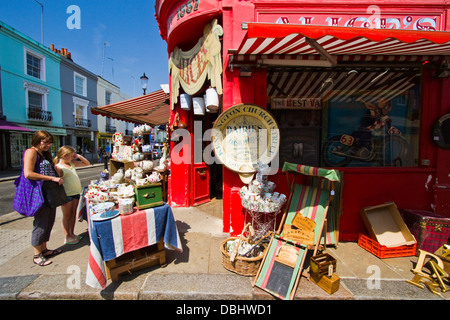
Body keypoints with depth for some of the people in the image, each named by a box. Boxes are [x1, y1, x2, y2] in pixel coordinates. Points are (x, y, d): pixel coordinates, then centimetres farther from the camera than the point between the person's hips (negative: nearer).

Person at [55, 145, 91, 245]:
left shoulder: (72, 163, 10)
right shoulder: (59, 167, -12)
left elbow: (87, 163, 18)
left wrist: (78, 156, 5)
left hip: (76, 192, 7)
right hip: (66, 194, -7)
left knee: (73, 213, 15)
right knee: (67, 215, 5)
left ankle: (72, 233, 28)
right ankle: (67, 237, 18)